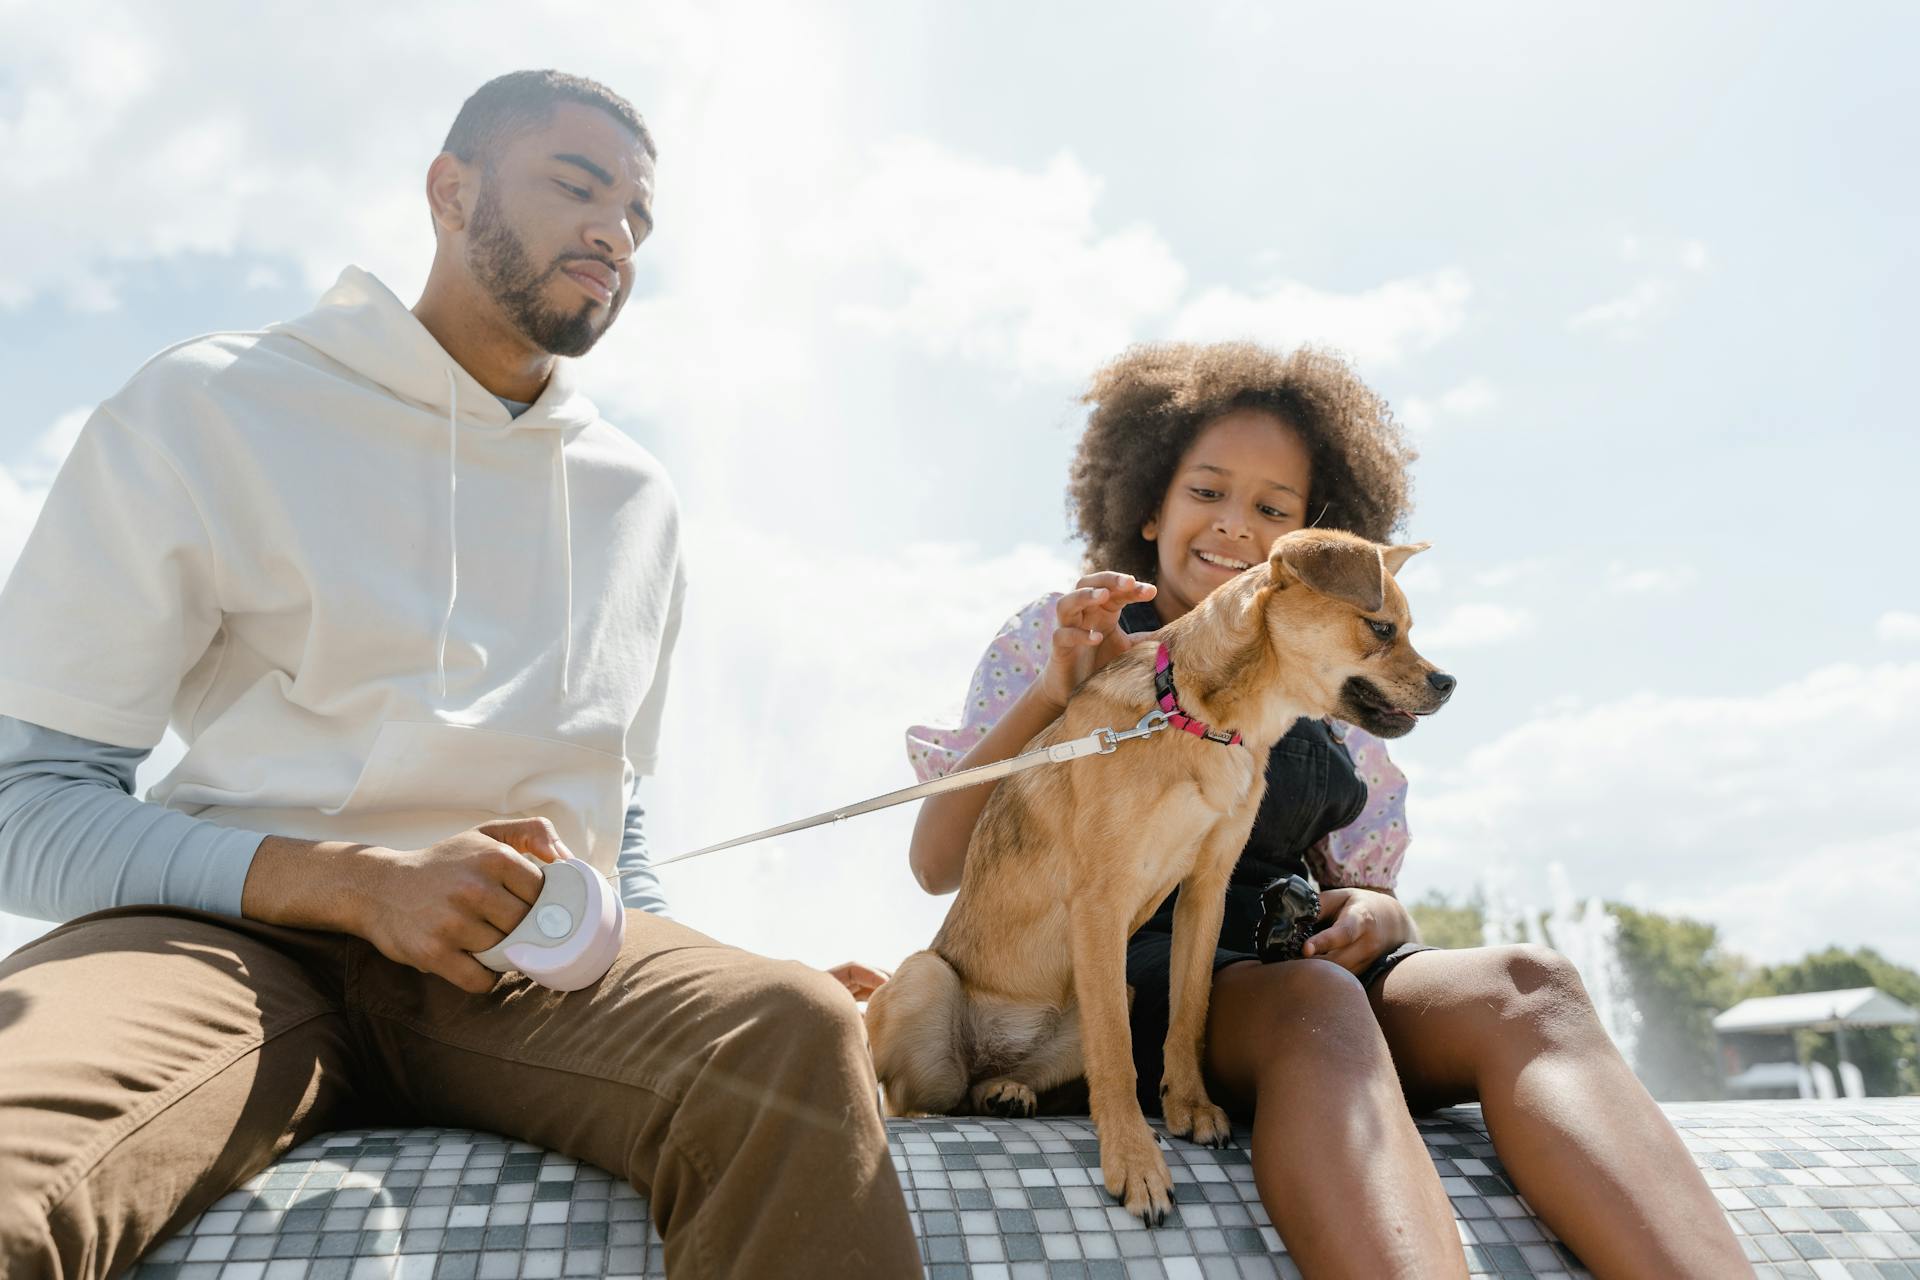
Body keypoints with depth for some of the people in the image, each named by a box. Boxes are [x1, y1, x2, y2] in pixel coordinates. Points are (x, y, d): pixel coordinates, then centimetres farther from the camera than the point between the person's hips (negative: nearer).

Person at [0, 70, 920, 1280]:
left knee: (797, 1036, -30)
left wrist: (687, 978, 6)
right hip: (239, 931, -2)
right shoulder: (211, 409, 5)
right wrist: (362, 884, -16)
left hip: (532, 960, 3)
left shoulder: (639, 498, 17)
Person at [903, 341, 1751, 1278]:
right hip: (1121, 976, -4)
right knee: (1314, 1004, -37)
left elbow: (1370, 886, 20)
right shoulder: (1053, 639, 10)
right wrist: (1049, 693, -15)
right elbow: (937, 864, 0)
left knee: (1526, 983, -27)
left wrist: (1376, 916, -6)